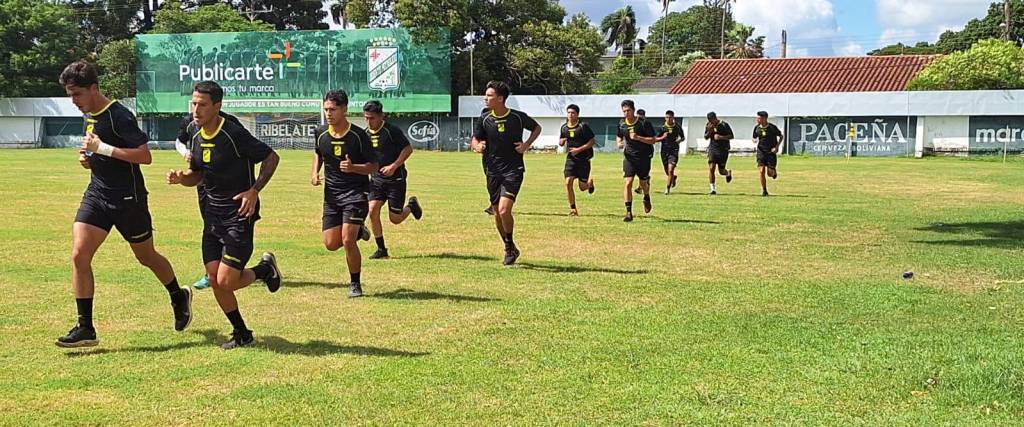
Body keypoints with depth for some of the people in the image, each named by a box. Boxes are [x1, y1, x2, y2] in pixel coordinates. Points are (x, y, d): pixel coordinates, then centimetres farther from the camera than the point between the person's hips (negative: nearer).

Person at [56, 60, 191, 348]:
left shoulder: (119, 116, -17)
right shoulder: (89, 116, 9)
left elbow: (145, 156, -23)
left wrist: (102, 148, -25)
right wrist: (88, 158, 4)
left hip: (128, 199, -7)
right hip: (97, 195, 7)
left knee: (146, 257, 11)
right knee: (79, 255, -8)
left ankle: (179, 298, 38)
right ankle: (85, 328, -2)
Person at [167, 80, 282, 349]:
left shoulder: (234, 134, -16)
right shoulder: (197, 137, 6)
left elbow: (271, 157, -10)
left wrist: (254, 190, -18)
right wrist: (181, 177, -3)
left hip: (239, 214, -7)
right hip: (213, 215, 7)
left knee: (226, 281, -12)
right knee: (214, 280, 3)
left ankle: (265, 268, 18)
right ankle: (241, 333, 20)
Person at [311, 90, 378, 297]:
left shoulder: (358, 135, -12)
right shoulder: (321, 133, 1)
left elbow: (374, 166, -7)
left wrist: (353, 167, -25)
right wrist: (315, 173, 6)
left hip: (356, 192, -5)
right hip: (331, 193, 5)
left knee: (347, 240, -17)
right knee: (331, 244, 0)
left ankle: (355, 284, 3)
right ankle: (357, 231, 33)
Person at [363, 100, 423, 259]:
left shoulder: (392, 131, -13)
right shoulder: (365, 134, 4)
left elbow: (408, 149, -12)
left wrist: (394, 166, -20)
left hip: (396, 179, -5)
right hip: (376, 179, 5)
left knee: (395, 219, -2)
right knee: (372, 210, -13)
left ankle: (411, 206, 33)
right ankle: (381, 249, 1)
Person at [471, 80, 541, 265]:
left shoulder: (518, 117, -6)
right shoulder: (485, 120, 0)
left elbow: (537, 128, 12)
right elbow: (475, 140, 8)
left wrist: (527, 145, -4)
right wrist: (478, 146, -16)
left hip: (513, 170, -4)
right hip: (493, 171, 4)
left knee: (504, 210, -18)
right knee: (497, 214, 7)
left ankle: (510, 246, 5)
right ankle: (510, 249, 27)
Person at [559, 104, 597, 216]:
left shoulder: (583, 126, -9)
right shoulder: (564, 127, 6)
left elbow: (592, 142, -9)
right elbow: (561, 142, 20)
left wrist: (579, 149, -18)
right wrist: (562, 141, -5)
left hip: (584, 159, -3)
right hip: (570, 159, 4)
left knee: (582, 187, 0)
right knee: (568, 182, -12)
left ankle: (590, 182, 38)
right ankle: (573, 208, 0)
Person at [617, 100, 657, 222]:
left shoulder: (644, 123, -12)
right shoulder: (622, 124, 1)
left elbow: (653, 140, -12)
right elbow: (619, 137, 20)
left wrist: (638, 138, -25)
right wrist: (620, 143, -4)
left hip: (644, 157, -2)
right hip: (629, 157, 2)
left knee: (643, 183, 11)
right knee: (628, 183, -11)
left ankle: (646, 198, 47)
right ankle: (629, 213, -9)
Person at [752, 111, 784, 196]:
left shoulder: (772, 127, -10)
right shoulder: (757, 128, 0)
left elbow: (781, 136, 2)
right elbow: (754, 138, 15)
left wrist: (777, 147, -10)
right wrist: (755, 140, -11)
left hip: (771, 152, -2)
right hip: (761, 152, 2)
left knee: (770, 173, -3)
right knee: (761, 171, -12)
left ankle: (774, 172, 37)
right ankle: (764, 191, 1)